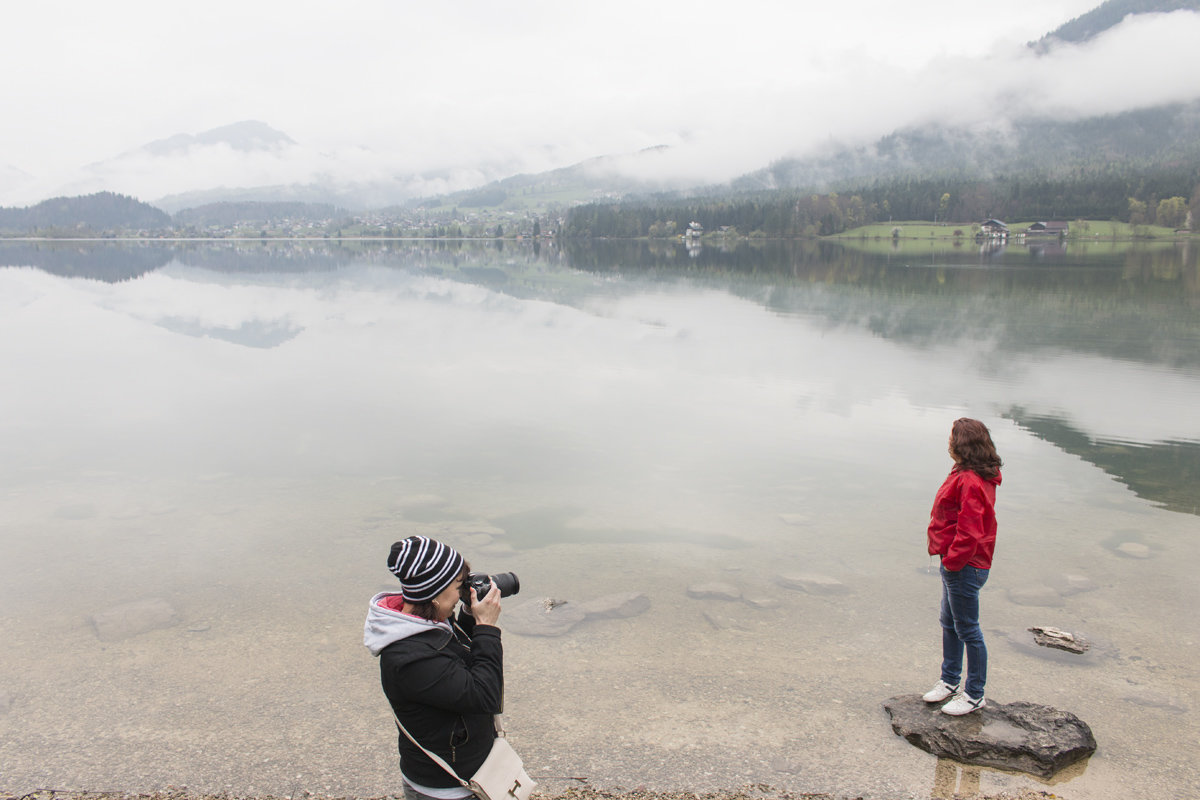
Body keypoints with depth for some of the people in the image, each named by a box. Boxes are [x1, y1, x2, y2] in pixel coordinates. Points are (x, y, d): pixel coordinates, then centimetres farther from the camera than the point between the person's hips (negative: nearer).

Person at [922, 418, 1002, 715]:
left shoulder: (970, 482, -26)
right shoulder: (965, 475, 7)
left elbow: (969, 532, -28)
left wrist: (952, 561, -17)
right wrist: (949, 558, 14)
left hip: (964, 568, -11)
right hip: (957, 565, 11)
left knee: (967, 630, 3)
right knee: (949, 623, 22)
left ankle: (974, 695, 18)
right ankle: (949, 680, 38)